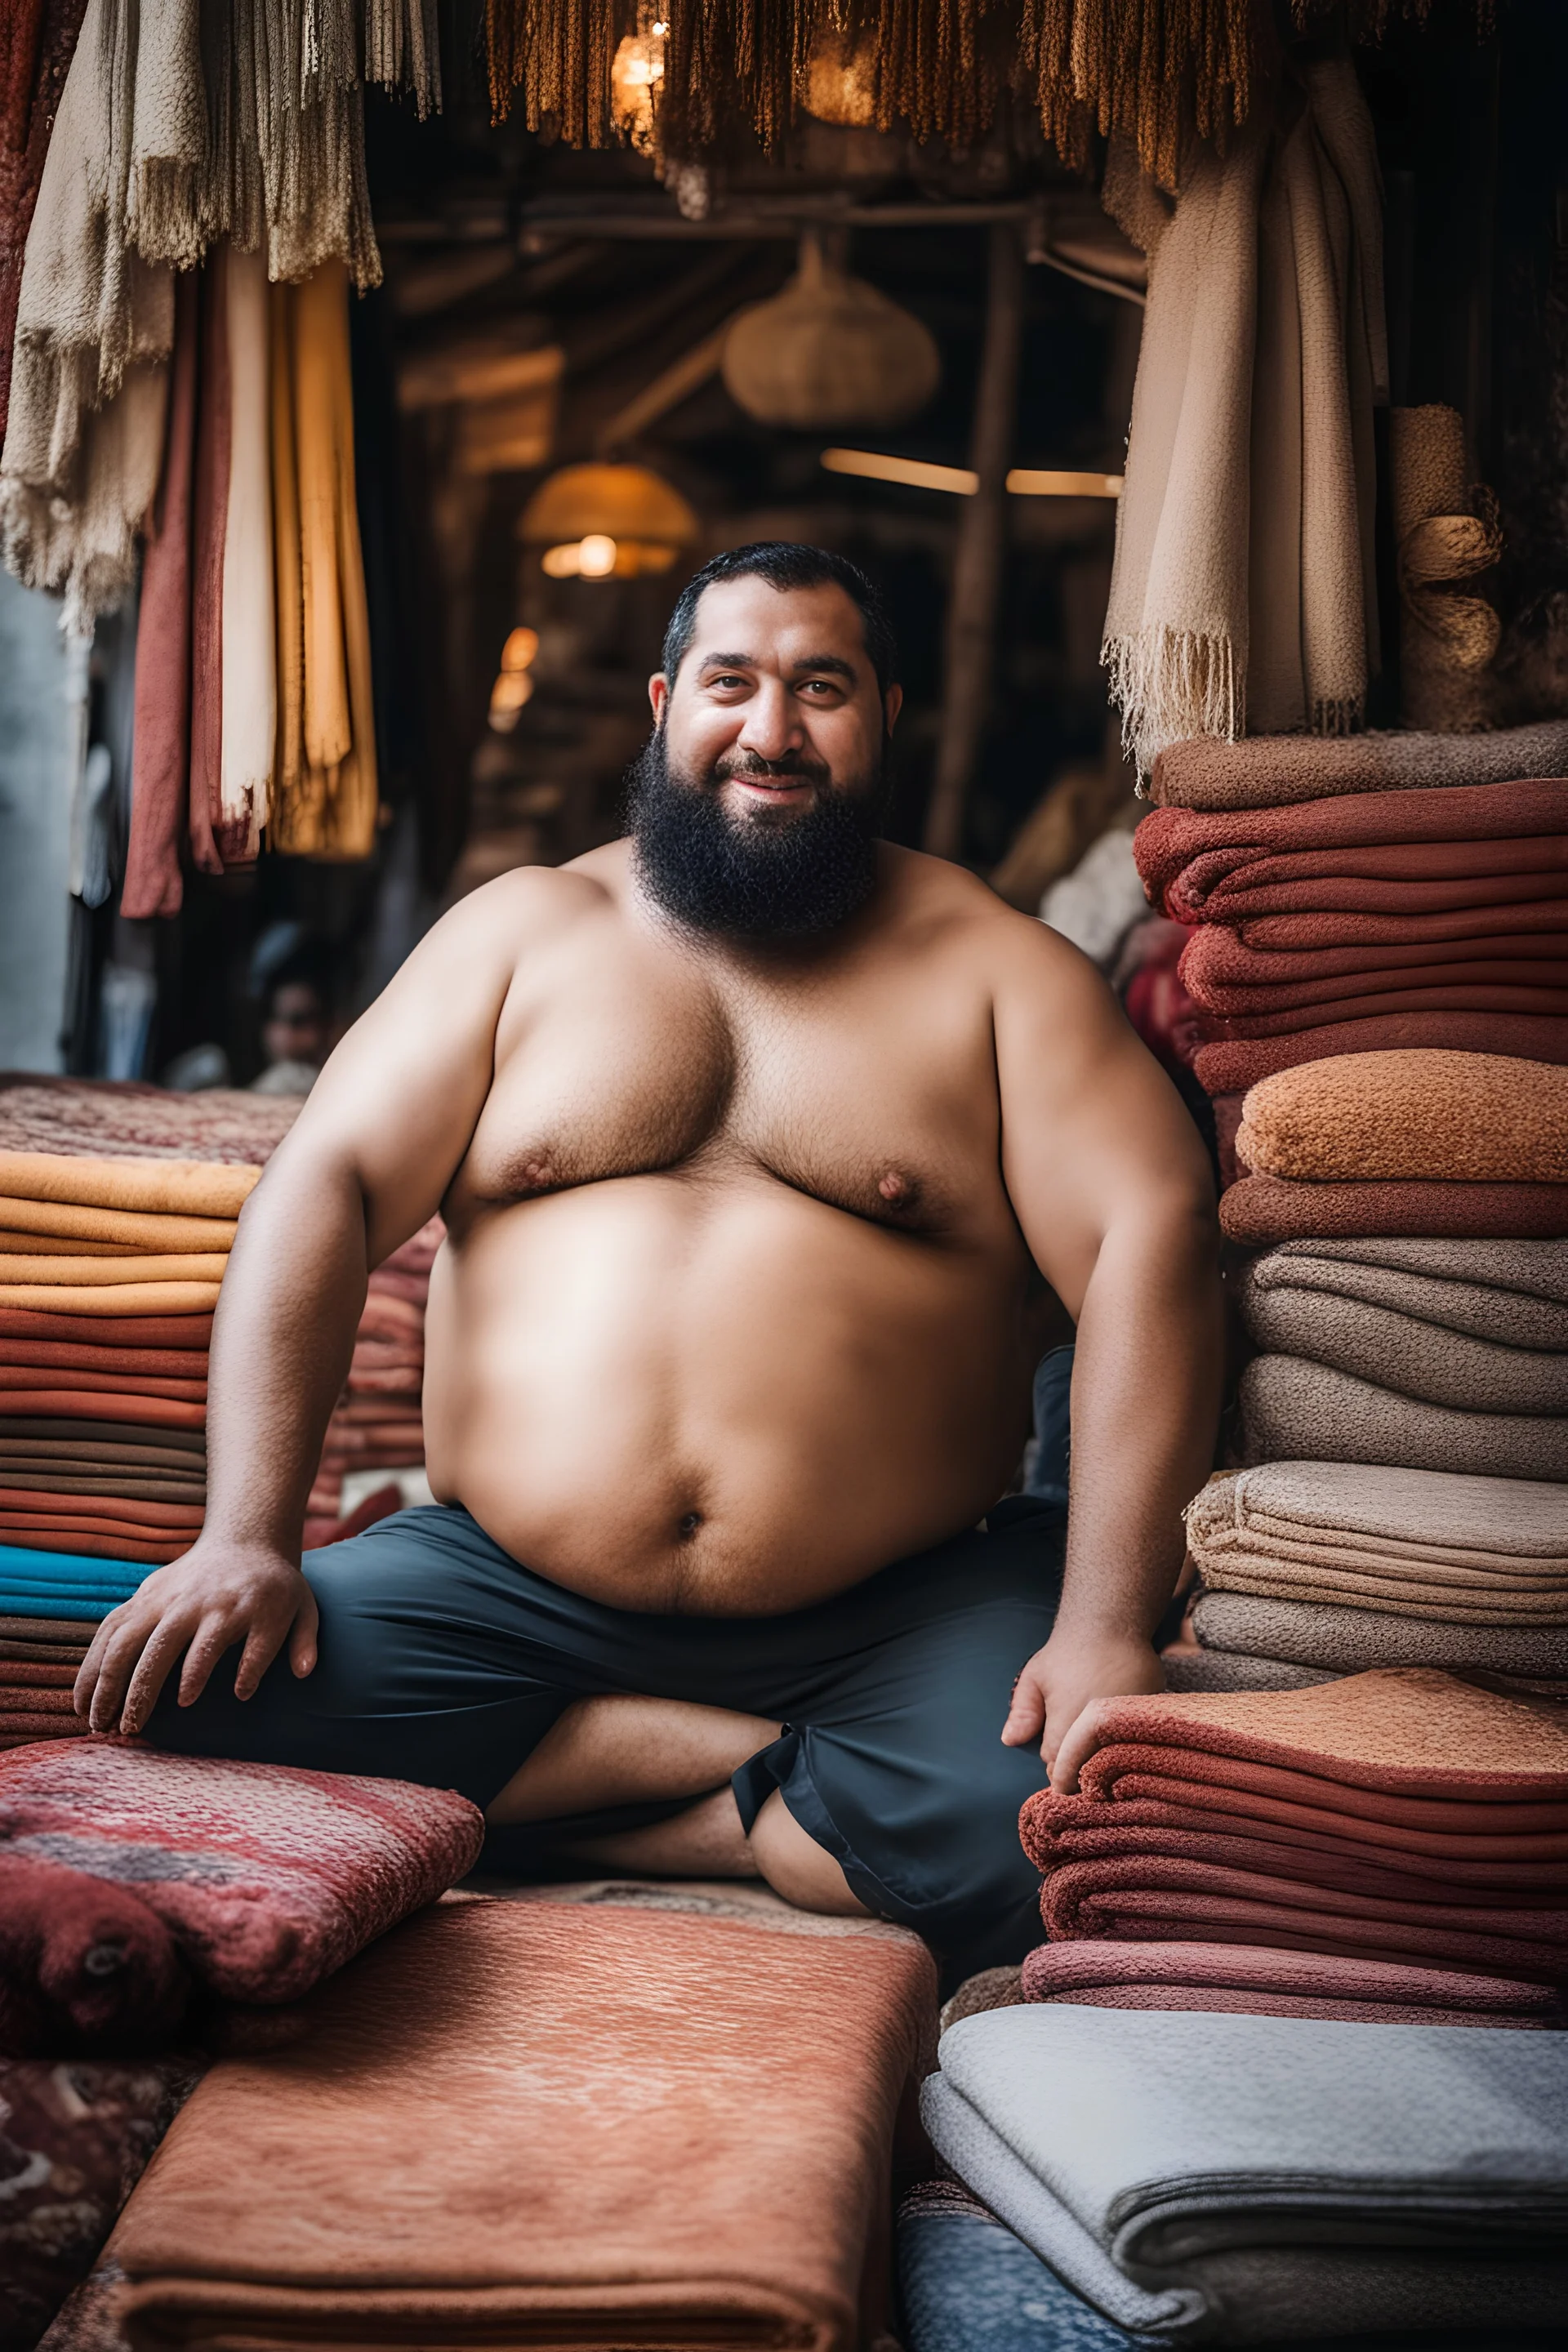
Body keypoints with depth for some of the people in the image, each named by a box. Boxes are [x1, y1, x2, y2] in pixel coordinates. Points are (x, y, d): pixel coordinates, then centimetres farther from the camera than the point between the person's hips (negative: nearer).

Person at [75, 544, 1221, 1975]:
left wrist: (1107, 1630, -21)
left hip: (901, 1617, -2)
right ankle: (791, 1767, -10)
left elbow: (1149, 1241, -7)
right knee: (194, 1694, -21)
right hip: (503, 1585, 3)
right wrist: (247, 1537, -12)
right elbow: (325, 1187, 2)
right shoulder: (526, 930, 11)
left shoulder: (996, 967, 5)